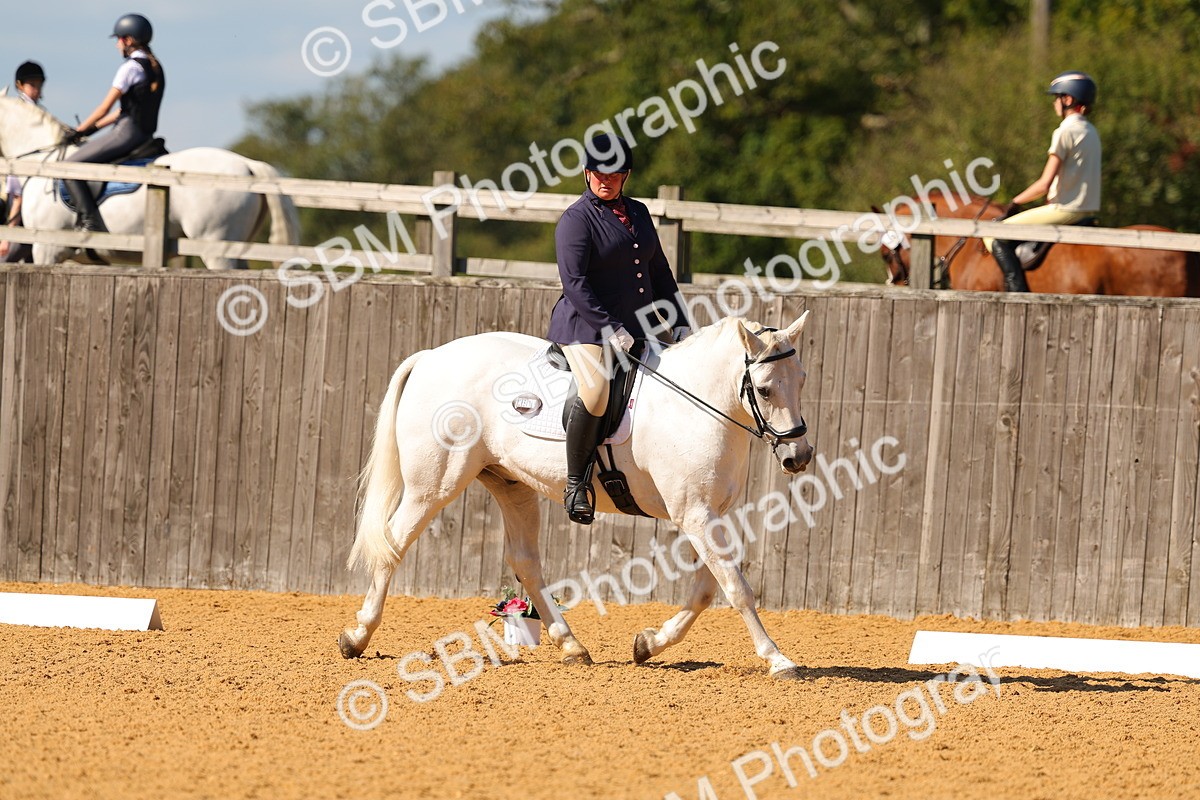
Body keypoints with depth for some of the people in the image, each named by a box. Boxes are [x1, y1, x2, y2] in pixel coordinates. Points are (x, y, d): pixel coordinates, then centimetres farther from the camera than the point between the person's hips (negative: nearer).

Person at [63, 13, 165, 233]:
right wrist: (92, 128, 21)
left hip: (127, 133, -10)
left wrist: (79, 131, 2)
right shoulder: (155, 67, 17)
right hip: (145, 135, 10)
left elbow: (105, 107, -10)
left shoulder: (131, 67, -11)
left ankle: (89, 220, -18)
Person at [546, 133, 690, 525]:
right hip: (586, 328, -8)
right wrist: (609, 329, -23)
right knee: (595, 392, -32)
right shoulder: (576, 220, -7)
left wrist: (679, 325, 12)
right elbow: (575, 283, -15)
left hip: (638, 328, 8)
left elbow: (660, 274, 21)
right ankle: (576, 481, -21)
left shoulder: (638, 213, 15)